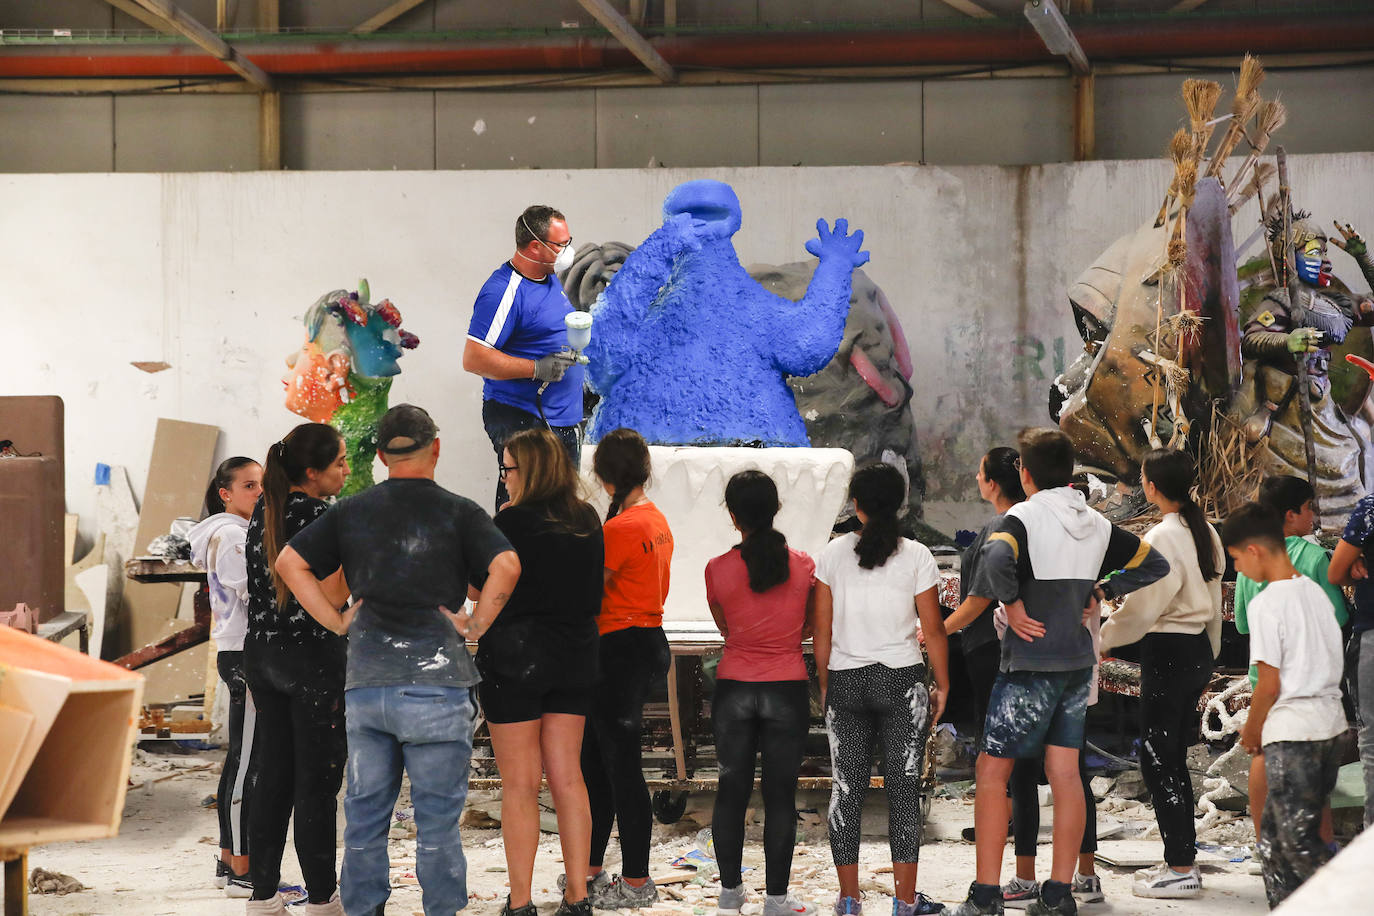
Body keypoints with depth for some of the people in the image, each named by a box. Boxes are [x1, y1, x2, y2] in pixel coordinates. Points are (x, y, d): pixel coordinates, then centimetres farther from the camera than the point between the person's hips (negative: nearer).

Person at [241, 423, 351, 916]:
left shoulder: (263, 512, 9)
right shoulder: (321, 516, -16)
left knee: (270, 774, 10)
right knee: (317, 779, 0)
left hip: (261, 651, 7)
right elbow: (330, 597, -20)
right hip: (313, 655, -7)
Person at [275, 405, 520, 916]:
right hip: (435, 683, -3)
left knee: (365, 815, 11)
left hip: (365, 683, 3)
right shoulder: (457, 512, -1)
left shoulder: (351, 512, 10)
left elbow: (289, 562, 12)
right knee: (437, 818, 2)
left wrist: (336, 620, 10)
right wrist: (476, 625, -5)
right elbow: (506, 566, -16)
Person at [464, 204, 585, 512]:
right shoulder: (503, 291, -17)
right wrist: (537, 369, -24)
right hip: (521, 420, -9)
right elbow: (474, 359, -22)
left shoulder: (551, 279, 13)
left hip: (563, 422, 10)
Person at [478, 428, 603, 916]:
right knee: (567, 776, 9)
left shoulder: (513, 520, -13)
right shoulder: (588, 522, 5)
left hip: (515, 656, -5)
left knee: (520, 784, 0)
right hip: (574, 656, 5)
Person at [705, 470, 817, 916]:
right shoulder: (804, 565, -6)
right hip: (787, 691, 0)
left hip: (734, 690, 0)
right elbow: (809, 627, 8)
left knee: (731, 790, 11)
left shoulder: (718, 570, -7)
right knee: (780, 795, 4)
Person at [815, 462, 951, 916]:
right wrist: (942, 686, 8)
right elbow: (933, 630, -3)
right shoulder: (916, 556, -5)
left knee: (846, 789, 7)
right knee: (903, 789, 3)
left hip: (845, 681, 2)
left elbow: (822, 631, 2)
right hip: (903, 681, -1)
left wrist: (825, 687, 12)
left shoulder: (833, 554, 0)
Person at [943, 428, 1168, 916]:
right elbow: (1153, 563, 18)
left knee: (992, 770, 0)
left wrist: (1012, 605, -18)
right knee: (1065, 773, 8)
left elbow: (996, 559, -33)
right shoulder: (1097, 525, 9)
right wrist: (1100, 592, 14)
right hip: (1078, 662, 6)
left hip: (1030, 663, -6)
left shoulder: (1024, 517, -12)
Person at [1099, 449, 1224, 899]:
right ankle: (1182, 859, 19)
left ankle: (1181, 868, -4)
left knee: (1157, 760, -4)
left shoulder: (1162, 538, -17)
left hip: (1167, 653, -9)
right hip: (1198, 650, 9)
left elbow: (1141, 608, -18)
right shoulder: (1206, 533, 10)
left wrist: (1099, 638, -6)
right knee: (1172, 758, 16)